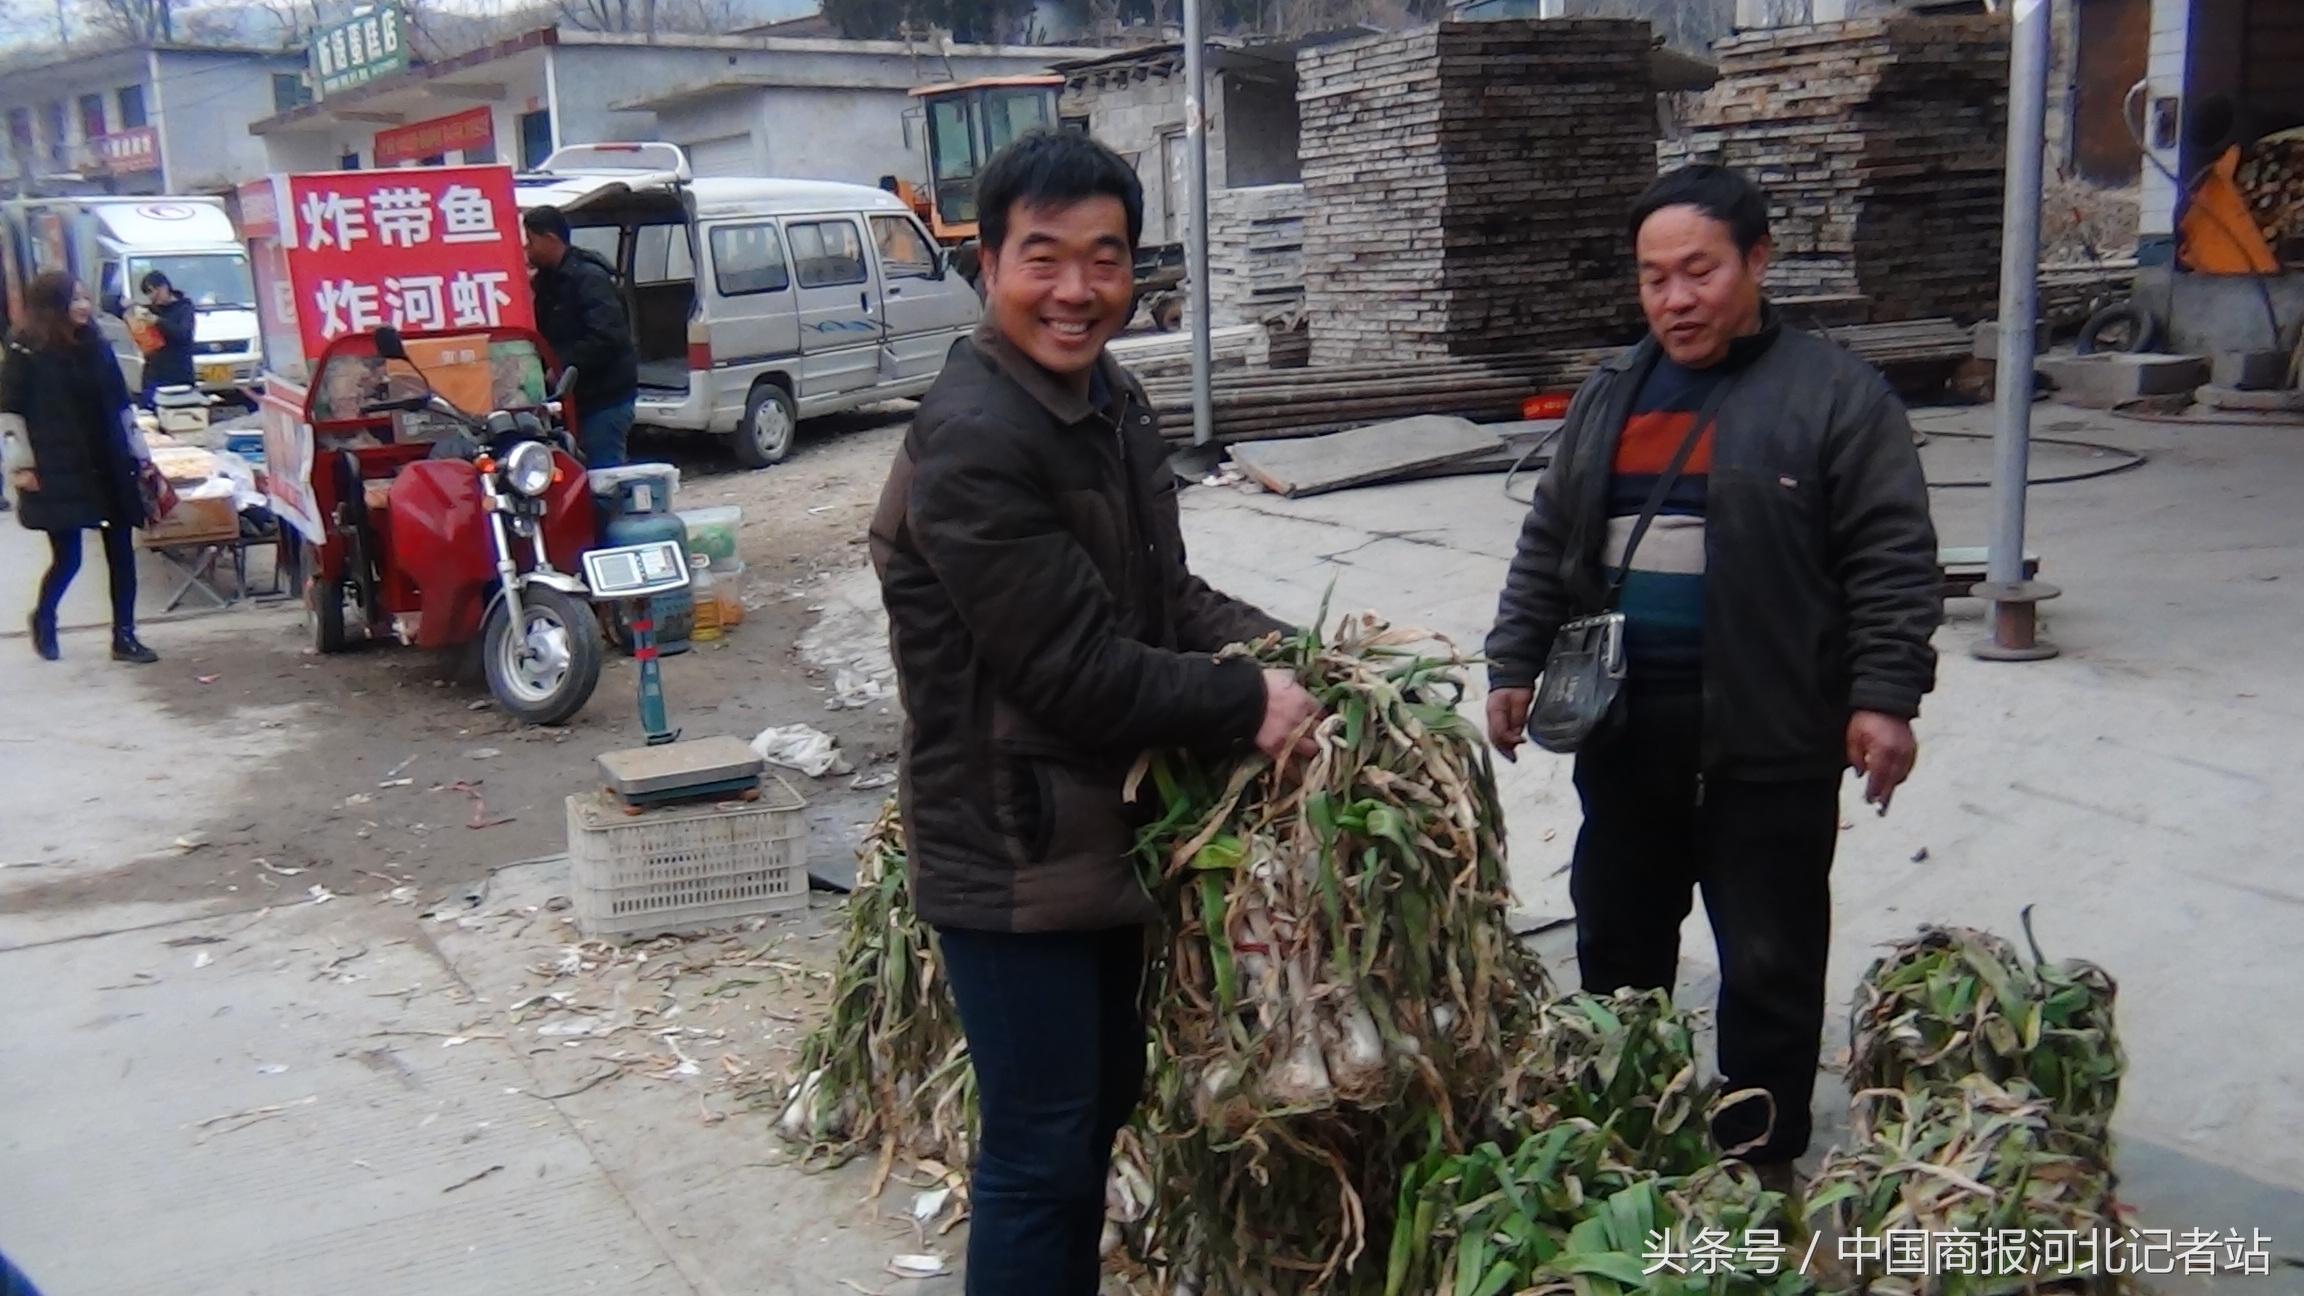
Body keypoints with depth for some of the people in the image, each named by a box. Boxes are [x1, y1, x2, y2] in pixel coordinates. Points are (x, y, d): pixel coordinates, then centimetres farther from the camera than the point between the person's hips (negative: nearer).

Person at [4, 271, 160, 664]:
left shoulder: (96, 345, 9)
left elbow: (121, 405, 14)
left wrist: (139, 454, 14)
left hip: (108, 468, 5)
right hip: (58, 471, -5)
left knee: (121, 551, 2)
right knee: (67, 558, -2)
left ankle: (124, 637, 10)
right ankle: (43, 619, 28)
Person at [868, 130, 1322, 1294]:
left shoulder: (1113, 402, 6)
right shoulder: (971, 439, -23)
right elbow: (1075, 670, -25)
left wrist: (1276, 647, -3)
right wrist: (1245, 704, -16)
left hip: (1100, 833, 9)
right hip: (1011, 851, -9)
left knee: (1104, 1100, 23)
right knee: (1040, 1147, 5)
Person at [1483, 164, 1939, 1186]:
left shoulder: (1835, 396, -5)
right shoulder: (1610, 397, 12)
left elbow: (1891, 561, -8)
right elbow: (1547, 547, 16)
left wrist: (1884, 695, -15)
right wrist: (1514, 665, 11)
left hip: (1770, 740, -5)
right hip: (1622, 728, 6)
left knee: (1770, 965, 6)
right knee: (1617, 941, 18)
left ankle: (1760, 1159, 22)